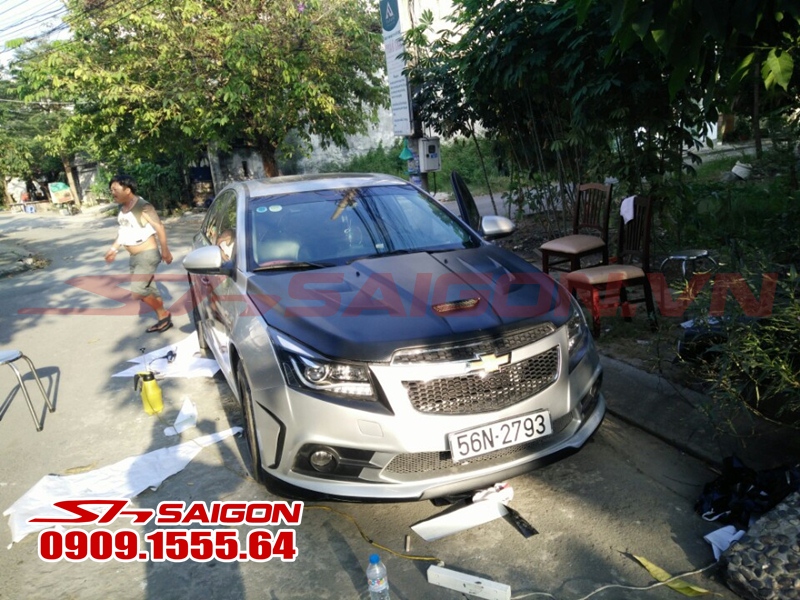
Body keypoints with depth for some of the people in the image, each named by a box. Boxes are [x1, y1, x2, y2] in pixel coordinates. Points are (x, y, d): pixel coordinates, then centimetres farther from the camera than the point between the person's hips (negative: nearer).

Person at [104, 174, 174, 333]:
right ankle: (162, 319, 25)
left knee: (137, 292, -12)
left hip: (147, 255, -9)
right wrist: (114, 248, 17)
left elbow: (159, 228, -18)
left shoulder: (143, 207, -19)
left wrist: (165, 251, -16)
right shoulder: (122, 208, 7)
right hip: (134, 257, 9)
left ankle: (164, 314, 6)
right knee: (149, 291, 13)